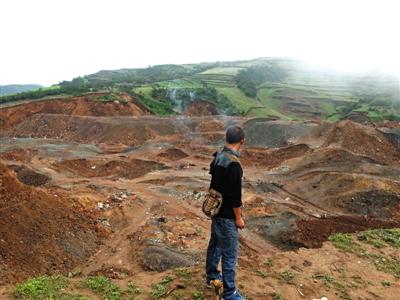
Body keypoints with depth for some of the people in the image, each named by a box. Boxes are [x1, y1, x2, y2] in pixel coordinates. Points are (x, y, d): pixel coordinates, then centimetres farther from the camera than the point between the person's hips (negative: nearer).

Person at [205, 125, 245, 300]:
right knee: (229, 254, 3)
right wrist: (238, 218, -12)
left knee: (215, 244, 23)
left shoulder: (218, 157, 1)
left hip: (216, 210, 9)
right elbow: (235, 195, -23)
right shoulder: (233, 164, -27)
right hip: (227, 215, -9)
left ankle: (211, 276, 41)